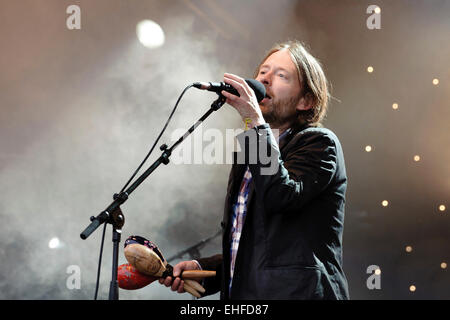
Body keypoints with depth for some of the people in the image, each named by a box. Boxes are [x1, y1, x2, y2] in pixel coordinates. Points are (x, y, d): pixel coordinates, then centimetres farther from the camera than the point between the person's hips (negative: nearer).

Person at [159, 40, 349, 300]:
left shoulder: (319, 142, -3)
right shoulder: (247, 152, 20)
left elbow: (281, 197, -21)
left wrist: (255, 122, -18)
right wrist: (200, 268, 7)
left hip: (296, 292, -6)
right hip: (242, 294, 6)